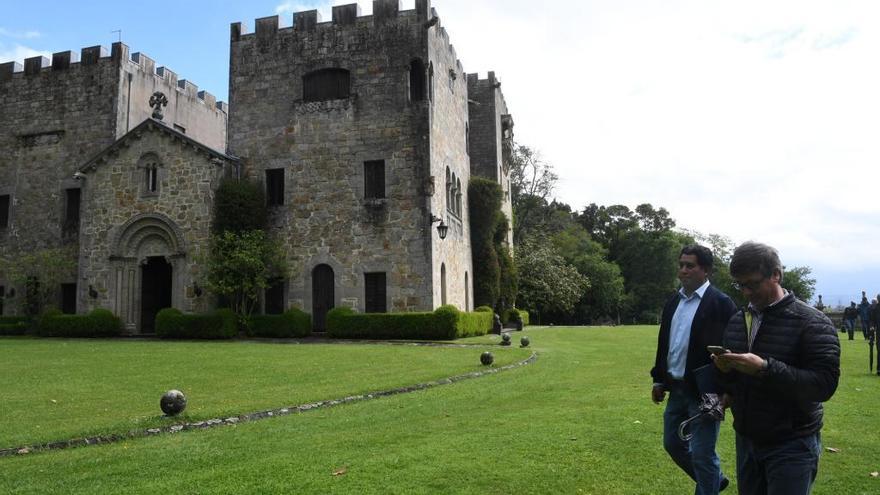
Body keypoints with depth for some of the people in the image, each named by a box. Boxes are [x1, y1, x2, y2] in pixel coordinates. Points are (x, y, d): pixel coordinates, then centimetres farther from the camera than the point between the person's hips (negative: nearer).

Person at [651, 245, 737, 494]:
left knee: (702, 454, 1)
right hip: (676, 389, 8)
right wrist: (659, 380, 15)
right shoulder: (673, 302, 10)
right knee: (673, 444, 18)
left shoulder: (721, 303, -12)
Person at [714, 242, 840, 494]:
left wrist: (764, 368, -30)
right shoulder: (736, 321, 7)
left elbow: (825, 385, -21)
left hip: (792, 446, -6)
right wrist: (725, 368, -9)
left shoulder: (813, 323, -12)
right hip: (746, 440, 6)